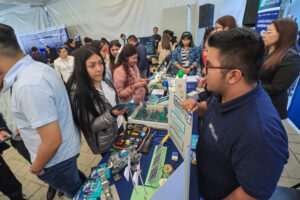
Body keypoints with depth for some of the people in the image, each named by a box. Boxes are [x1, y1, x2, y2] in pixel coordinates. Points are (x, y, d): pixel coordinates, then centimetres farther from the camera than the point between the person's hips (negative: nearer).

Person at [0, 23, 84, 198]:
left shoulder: (27, 87, -32)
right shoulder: (40, 66, -2)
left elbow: (53, 141, -29)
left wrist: (36, 168, -10)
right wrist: (26, 126, 17)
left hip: (57, 158, -8)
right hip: (69, 145, 8)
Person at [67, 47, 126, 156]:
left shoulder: (103, 79, -8)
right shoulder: (77, 92, -28)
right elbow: (90, 126, -23)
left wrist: (121, 111, 17)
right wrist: (112, 115, -38)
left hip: (119, 127, 6)